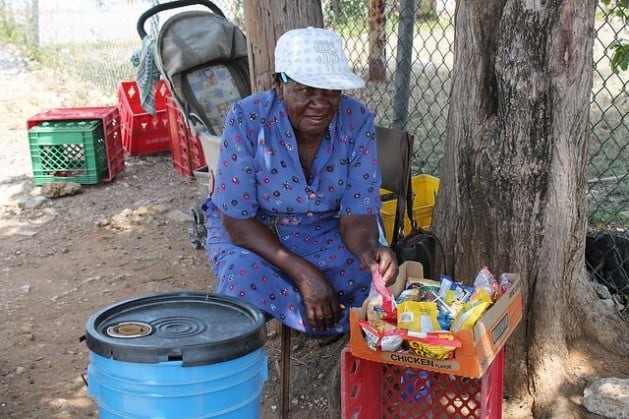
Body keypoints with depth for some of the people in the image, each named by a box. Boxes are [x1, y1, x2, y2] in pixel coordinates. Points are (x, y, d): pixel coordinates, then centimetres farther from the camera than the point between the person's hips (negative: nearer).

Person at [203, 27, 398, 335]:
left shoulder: (357, 121, -16)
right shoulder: (247, 118, -24)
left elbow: (357, 214, -15)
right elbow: (237, 221, -21)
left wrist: (370, 250, -41)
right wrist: (302, 272, -32)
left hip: (327, 232, 2)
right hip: (251, 231, -1)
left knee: (378, 273, -27)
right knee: (245, 276, -34)